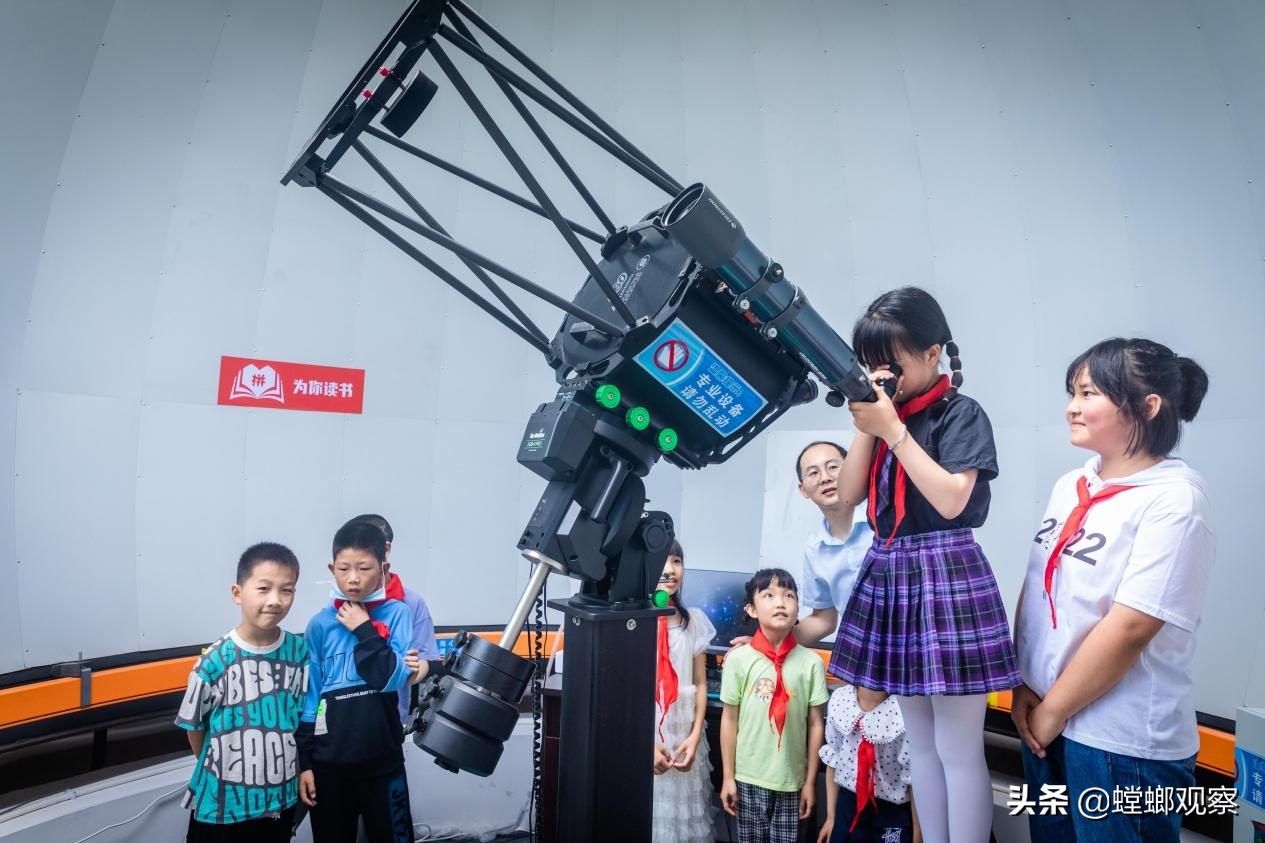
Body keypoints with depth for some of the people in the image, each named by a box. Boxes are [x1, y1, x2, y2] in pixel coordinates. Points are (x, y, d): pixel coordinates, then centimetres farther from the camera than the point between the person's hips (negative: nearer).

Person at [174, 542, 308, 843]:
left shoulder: (301, 652, -9)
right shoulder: (214, 661, -17)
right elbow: (195, 727, -3)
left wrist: (301, 772, 5)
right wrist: (218, 769, 5)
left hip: (281, 799, 2)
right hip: (222, 803, -2)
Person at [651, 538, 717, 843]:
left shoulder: (694, 621, 2)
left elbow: (700, 684, 6)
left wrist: (695, 736, -4)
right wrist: (648, 744, -12)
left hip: (684, 738, 3)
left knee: (686, 817, 10)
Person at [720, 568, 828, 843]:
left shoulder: (811, 662, -7)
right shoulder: (738, 658, -9)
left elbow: (816, 724, -1)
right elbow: (729, 719, -3)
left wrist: (810, 781, 2)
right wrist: (728, 777, -1)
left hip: (792, 778, 0)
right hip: (748, 777, 0)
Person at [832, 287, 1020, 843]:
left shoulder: (960, 413, -6)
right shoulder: (885, 410, 12)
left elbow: (952, 500, -18)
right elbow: (849, 494, 8)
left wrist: (893, 430, -17)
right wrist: (866, 429, -3)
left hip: (946, 575, -7)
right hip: (890, 574, 7)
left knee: (958, 749, 1)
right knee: (920, 743, 16)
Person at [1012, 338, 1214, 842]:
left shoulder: (1174, 500, -16)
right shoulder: (1069, 486, 4)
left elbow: (1129, 628, -21)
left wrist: (1053, 711, -14)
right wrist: (1022, 687, 0)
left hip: (1124, 742, -6)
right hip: (1044, 721, 6)